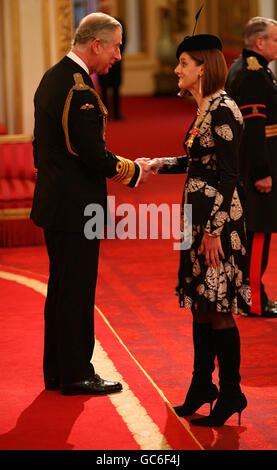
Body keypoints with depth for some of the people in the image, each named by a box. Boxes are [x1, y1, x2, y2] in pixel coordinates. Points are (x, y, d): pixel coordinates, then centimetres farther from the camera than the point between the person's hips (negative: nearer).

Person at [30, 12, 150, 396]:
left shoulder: (52, 78, 11)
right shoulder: (80, 91, -21)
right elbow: (95, 157, -22)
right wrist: (133, 171, -6)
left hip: (53, 203, 10)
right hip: (75, 209, -10)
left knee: (60, 289, 16)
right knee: (77, 292, 0)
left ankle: (56, 371, 25)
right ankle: (77, 375, 9)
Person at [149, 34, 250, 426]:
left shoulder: (223, 110, -16)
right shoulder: (205, 108, 12)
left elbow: (228, 176, -19)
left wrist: (213, 230, -20)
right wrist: (161, 164, 19)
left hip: (218, 221, -10)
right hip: (200, 218, 10)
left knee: (219, 311, -3)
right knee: (201, 305, 14)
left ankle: (231, 393, 7)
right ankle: (202, 386, 24)